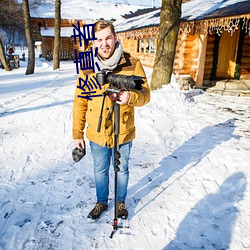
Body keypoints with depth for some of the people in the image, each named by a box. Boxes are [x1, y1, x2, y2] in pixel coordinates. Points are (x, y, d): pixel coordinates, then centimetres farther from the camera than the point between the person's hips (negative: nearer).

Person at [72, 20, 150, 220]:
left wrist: (131, 96, -32)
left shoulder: (132, 64, -10)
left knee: (122, 170, 19)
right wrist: (77, 133, 0)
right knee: (100, 171, 20)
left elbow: (145, 95, -9)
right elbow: (80, 102, -1)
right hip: (97, 134, 2)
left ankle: (121, 202, 45)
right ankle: (101, 202, 46)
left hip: (123, 133, -1)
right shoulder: (87, 67, -5)